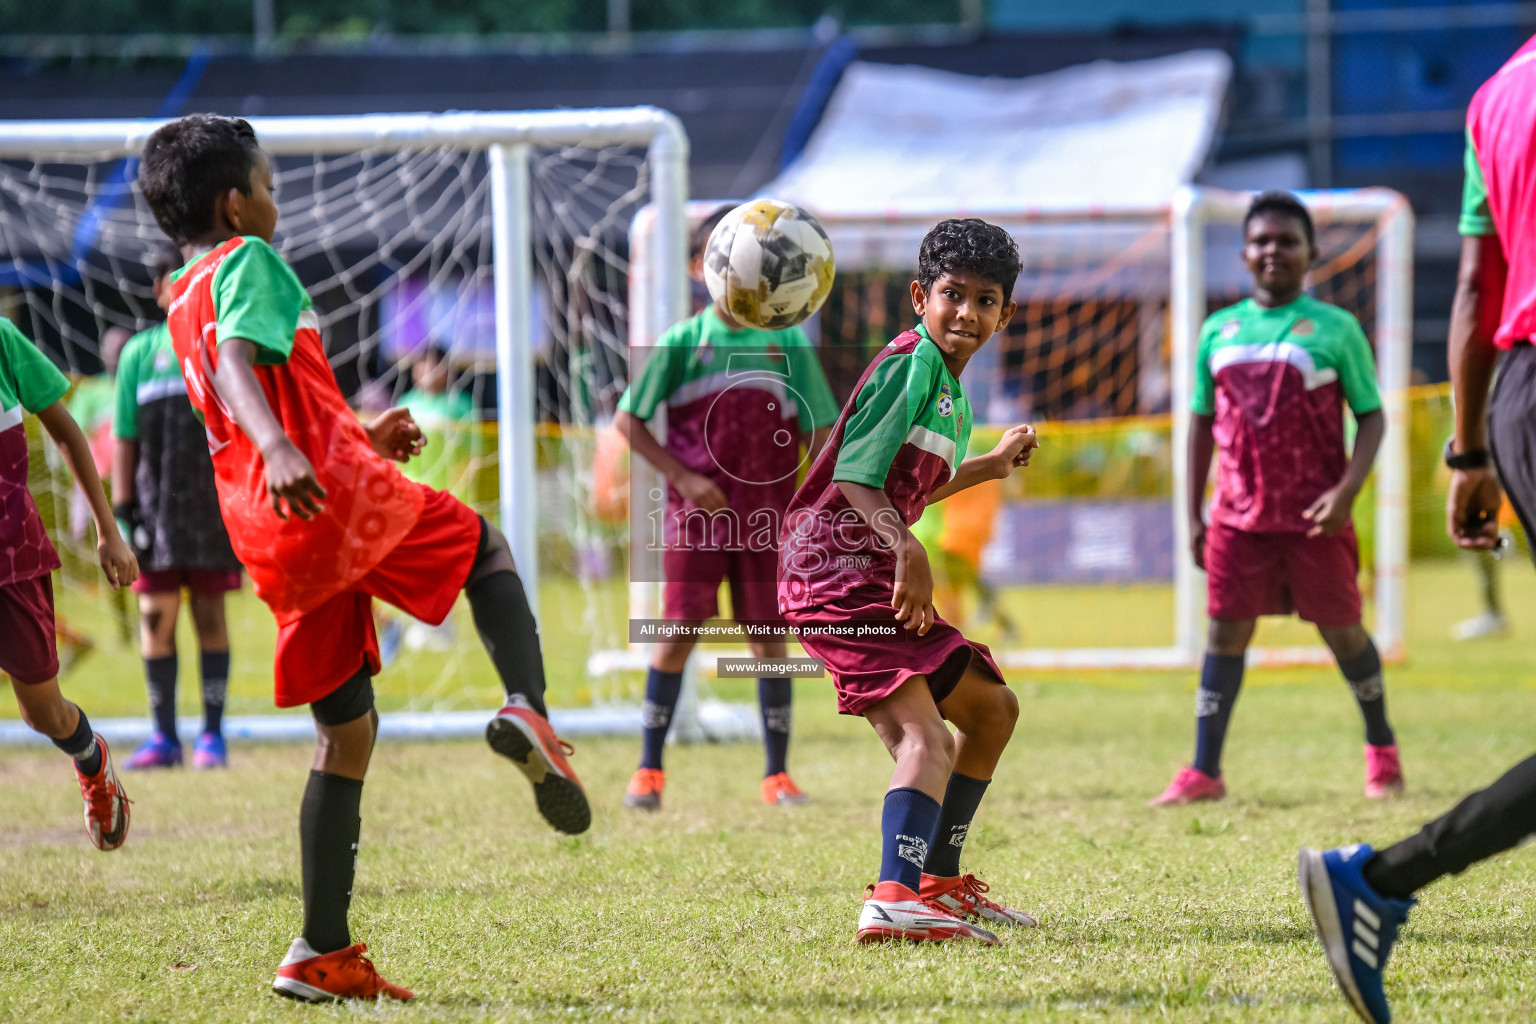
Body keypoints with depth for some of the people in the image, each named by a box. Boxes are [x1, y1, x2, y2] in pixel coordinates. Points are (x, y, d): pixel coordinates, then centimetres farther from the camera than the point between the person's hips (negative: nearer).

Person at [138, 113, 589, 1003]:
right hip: (341, 497, -7)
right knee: (488, 550, 19)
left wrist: (360, 437, 40)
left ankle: (323, 954, 9)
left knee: (348, 734, 13)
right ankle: (529, 711, -8)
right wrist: (280, 450, -40)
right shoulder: (249, 263, -3)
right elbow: (236, 361, -24)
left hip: (275, 544, 7)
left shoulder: (183, 299, 23)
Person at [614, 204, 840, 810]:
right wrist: (682, 477, -6)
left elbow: (819, 435, 8)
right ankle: (649, 770, 3)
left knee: (769, 639, 2)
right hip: (696, 512, -1)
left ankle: (777, 774, 9)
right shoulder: (681, 343, 0)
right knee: (678, 634, -5)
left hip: (769, 519, 1)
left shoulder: (787, 342, 4)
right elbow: (628, 419, 3)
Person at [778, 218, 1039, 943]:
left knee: (990, 708, 22)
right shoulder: (910, 363, -11)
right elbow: (855, 479, -19)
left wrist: (989, 466, 43)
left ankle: (938, 882, 31)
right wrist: (907, 549, -33)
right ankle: (894, 901, -43)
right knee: (925, 738, -26)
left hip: (877, 577, 10)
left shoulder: (951, 390, 19)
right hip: (837, 575, -10)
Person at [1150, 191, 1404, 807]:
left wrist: (1347, 491, -15)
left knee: (1341, 631, 6)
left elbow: (1372, 415, -1)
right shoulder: (1219, 330, 8)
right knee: (1225, 632, -1)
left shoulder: (1335, 328, -2)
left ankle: (1382, 753, 26)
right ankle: (1203, 773, 2)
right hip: (1239, 514, 3)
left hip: (1314, 517, -3)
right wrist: (1193, 514, 9)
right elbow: (1202, 422, 14)